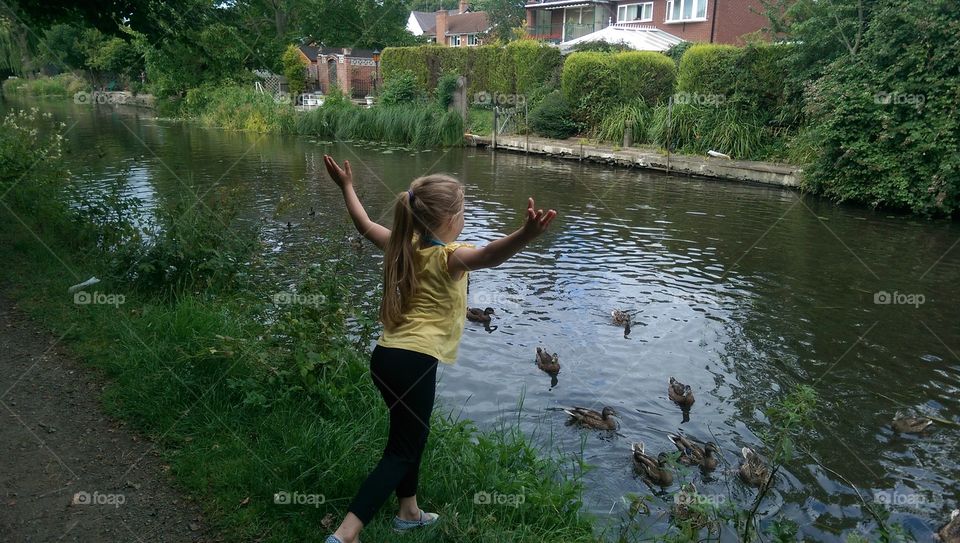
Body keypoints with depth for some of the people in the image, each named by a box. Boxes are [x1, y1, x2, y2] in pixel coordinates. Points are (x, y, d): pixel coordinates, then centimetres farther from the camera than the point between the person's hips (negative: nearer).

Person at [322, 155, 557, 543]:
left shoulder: (403, 245, 10)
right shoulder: (448, 256, -13)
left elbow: (365, 225, 28)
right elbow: (489, 256, -37)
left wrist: (346, 186, 43)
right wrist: (526, 234, -55)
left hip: (385, 356, 9)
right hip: (414, 362, -9)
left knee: (410, 437, 24)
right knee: (402, 451, 0)